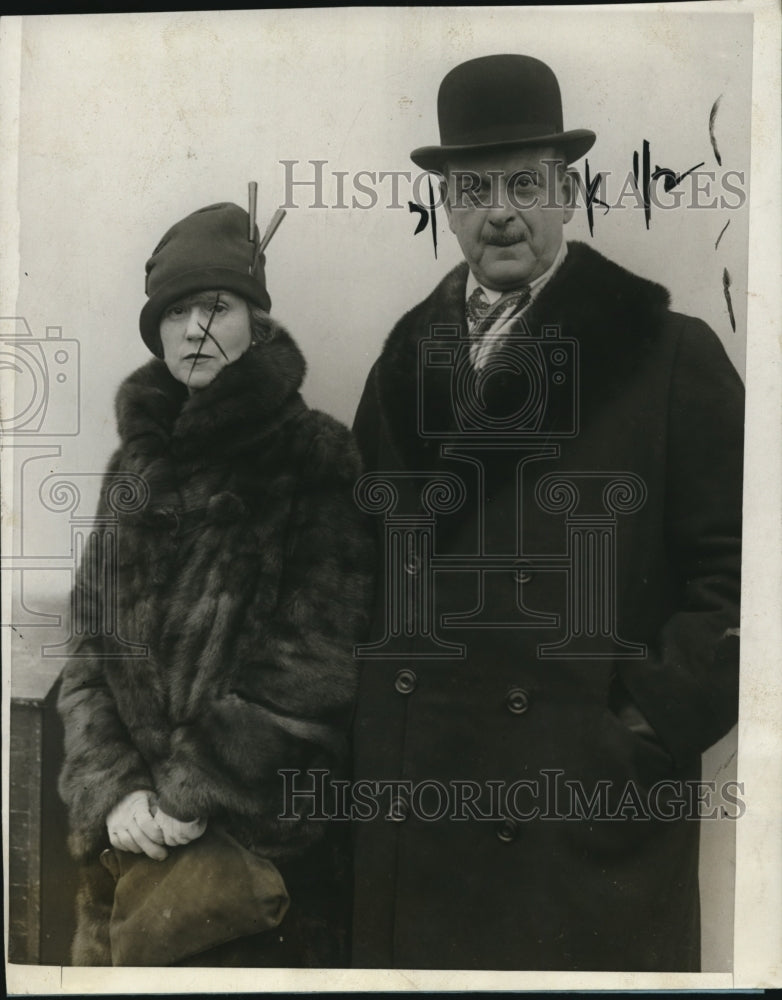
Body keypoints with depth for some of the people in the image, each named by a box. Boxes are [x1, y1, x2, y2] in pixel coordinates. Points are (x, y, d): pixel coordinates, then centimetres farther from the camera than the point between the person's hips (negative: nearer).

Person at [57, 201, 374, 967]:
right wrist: (111, 787, -6)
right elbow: (91, 645, 5)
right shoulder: (136, 464, 6)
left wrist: (196, 795, -13)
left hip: (268, 834, -4)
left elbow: (314, 666, -13)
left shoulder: (312, 463, -9)